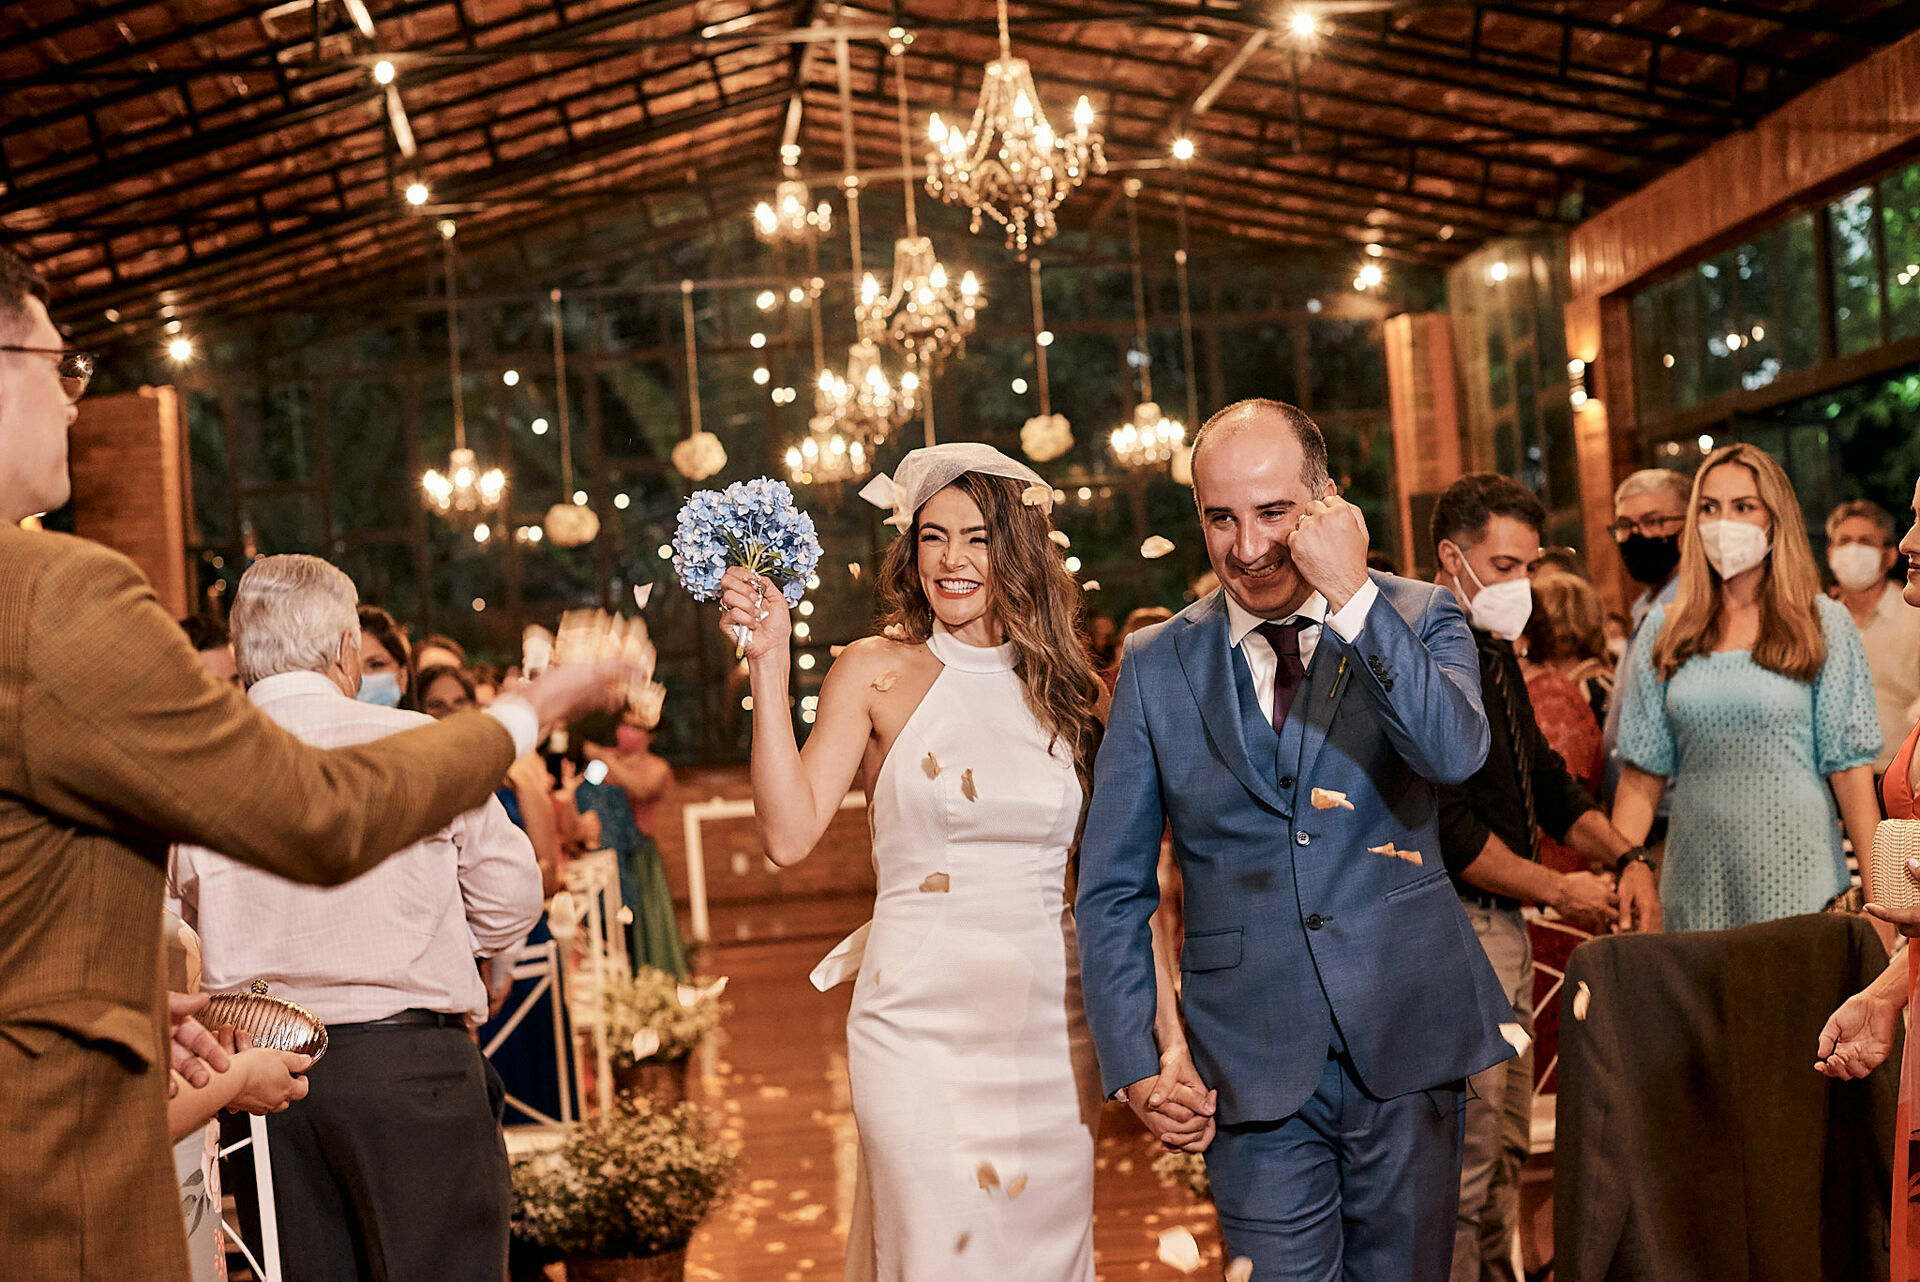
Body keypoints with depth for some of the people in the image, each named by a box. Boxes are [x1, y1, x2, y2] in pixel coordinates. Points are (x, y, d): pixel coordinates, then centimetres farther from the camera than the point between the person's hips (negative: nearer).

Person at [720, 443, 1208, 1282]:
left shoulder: (1067, 690, 7)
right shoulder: (875, 673, 0)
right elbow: (789, 834, -12)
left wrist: (1170, 1039, 0)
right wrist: (768, 661, -13)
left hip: (1053, 1025, 3)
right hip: (920, 1019, -3)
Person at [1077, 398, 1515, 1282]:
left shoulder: (1417, 618, 1)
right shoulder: (1157, 665, 3)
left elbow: (1455, 752, -20)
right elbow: (1112, 889, 6)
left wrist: (1353, 598, -22)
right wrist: (1130, 1062, -1)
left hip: (1407, 1042, 0)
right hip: (1257, 1065, 0)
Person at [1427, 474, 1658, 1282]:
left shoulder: (1494, 653, 15)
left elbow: (1545, 781, 19)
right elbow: (1448, 833, -22)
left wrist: (1624, 858, 4)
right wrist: (1560, 890, -13)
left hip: (1503, 919, 10)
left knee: (1507, 1145, 17)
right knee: (1466, 1153, -5)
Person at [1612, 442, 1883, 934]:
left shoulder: (1824, 624, 2)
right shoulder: (1664, 631, 8)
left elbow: (1850, 765, -2)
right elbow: (1643, 772, 7)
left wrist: (1877, 893, -7)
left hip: (1793, 873, -2)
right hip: (1698, 876, 2)